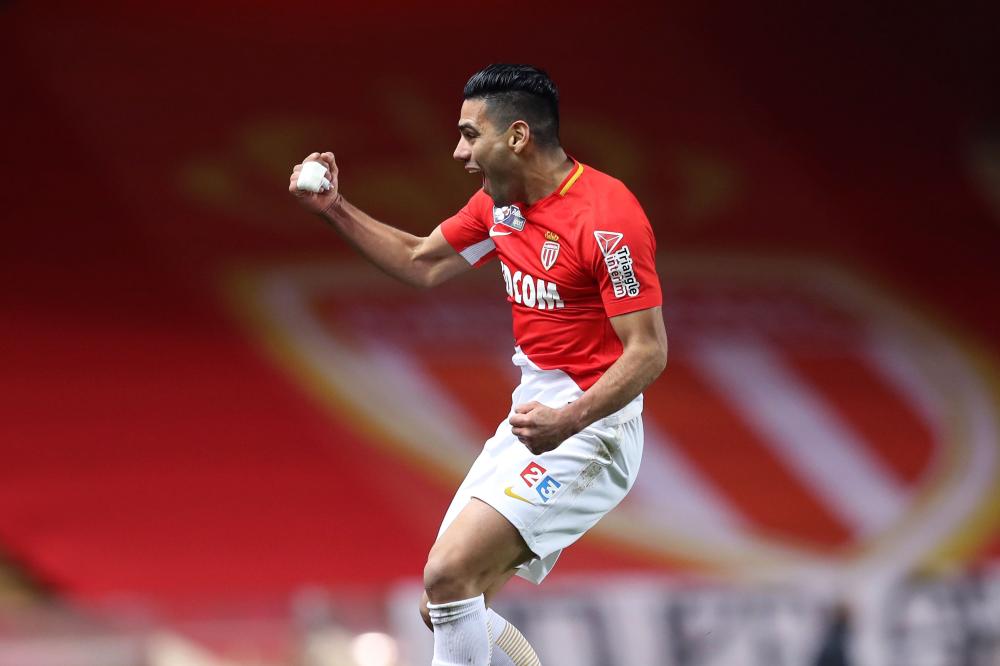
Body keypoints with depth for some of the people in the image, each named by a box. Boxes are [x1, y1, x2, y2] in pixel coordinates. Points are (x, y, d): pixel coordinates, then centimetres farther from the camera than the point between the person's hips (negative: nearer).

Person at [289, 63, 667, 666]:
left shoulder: (606, 217, -20)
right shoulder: (500, 202, 7)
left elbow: (649, 350, -22)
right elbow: (423, 263, 24)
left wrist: (569, 422, -36)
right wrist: (335, 210, 13)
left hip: (588, 431, -9)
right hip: (533, 418, 9)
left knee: (450, 575, -22)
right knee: (445, 608, 6)